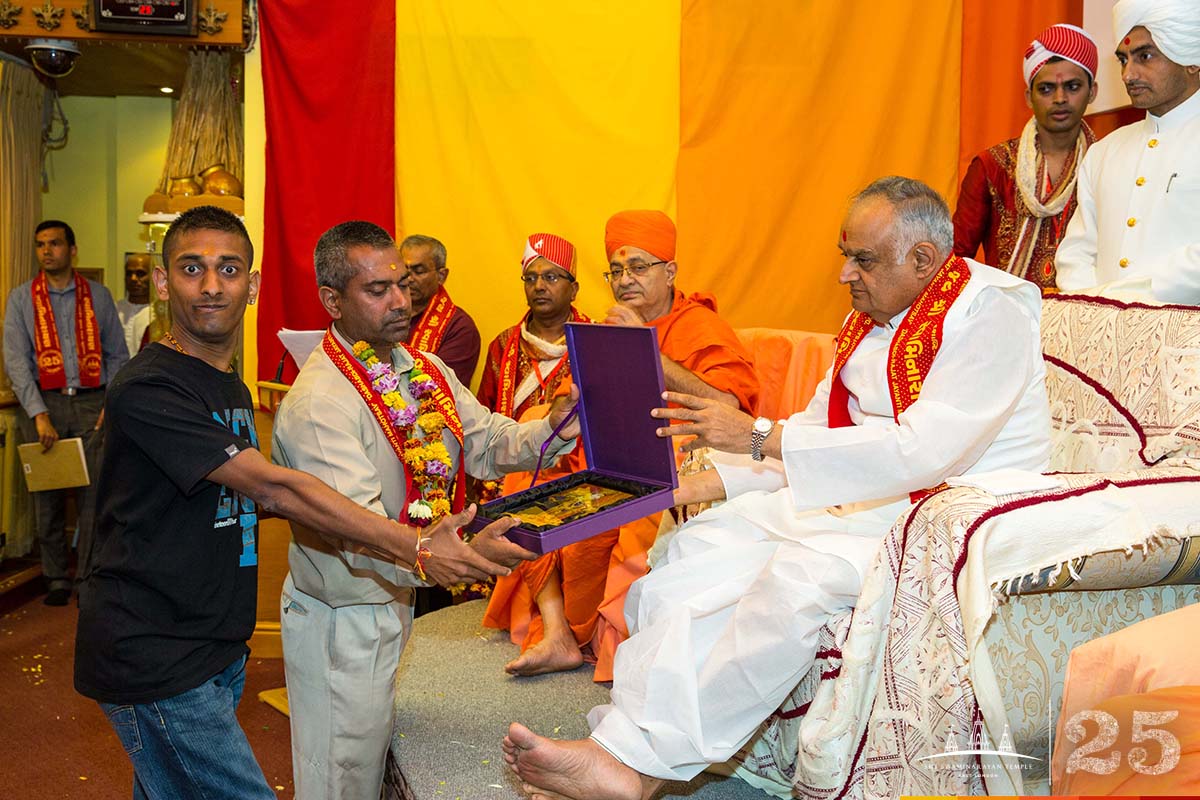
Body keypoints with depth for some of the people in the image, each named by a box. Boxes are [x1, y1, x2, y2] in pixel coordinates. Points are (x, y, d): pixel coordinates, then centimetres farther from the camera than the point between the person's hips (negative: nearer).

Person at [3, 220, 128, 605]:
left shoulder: (97, 295, 9)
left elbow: (118, 354, 11)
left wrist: (113, 401, -2)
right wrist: (39, 414, -11)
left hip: (91, 403, 0)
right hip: (42, 403, 0)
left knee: (93, 493, -4)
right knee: (47, 496, 5)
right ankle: (57, 578, 17)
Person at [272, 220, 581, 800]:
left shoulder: (425, 370, 2)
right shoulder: (317, 403, -26)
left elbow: (489, 441, -1)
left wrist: (552, 431, -22)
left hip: (395, 600, 8)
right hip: (343, 619, -8)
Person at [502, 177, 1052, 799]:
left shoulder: (992, 312, -14)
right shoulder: (870, 316, 12)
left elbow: (922, 450, -26)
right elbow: (819, 429, 14)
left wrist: (759, 438, -26)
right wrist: (705, 483, 1)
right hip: (861, 494, 8)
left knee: (801, 572, -33)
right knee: (703, 544, -11)